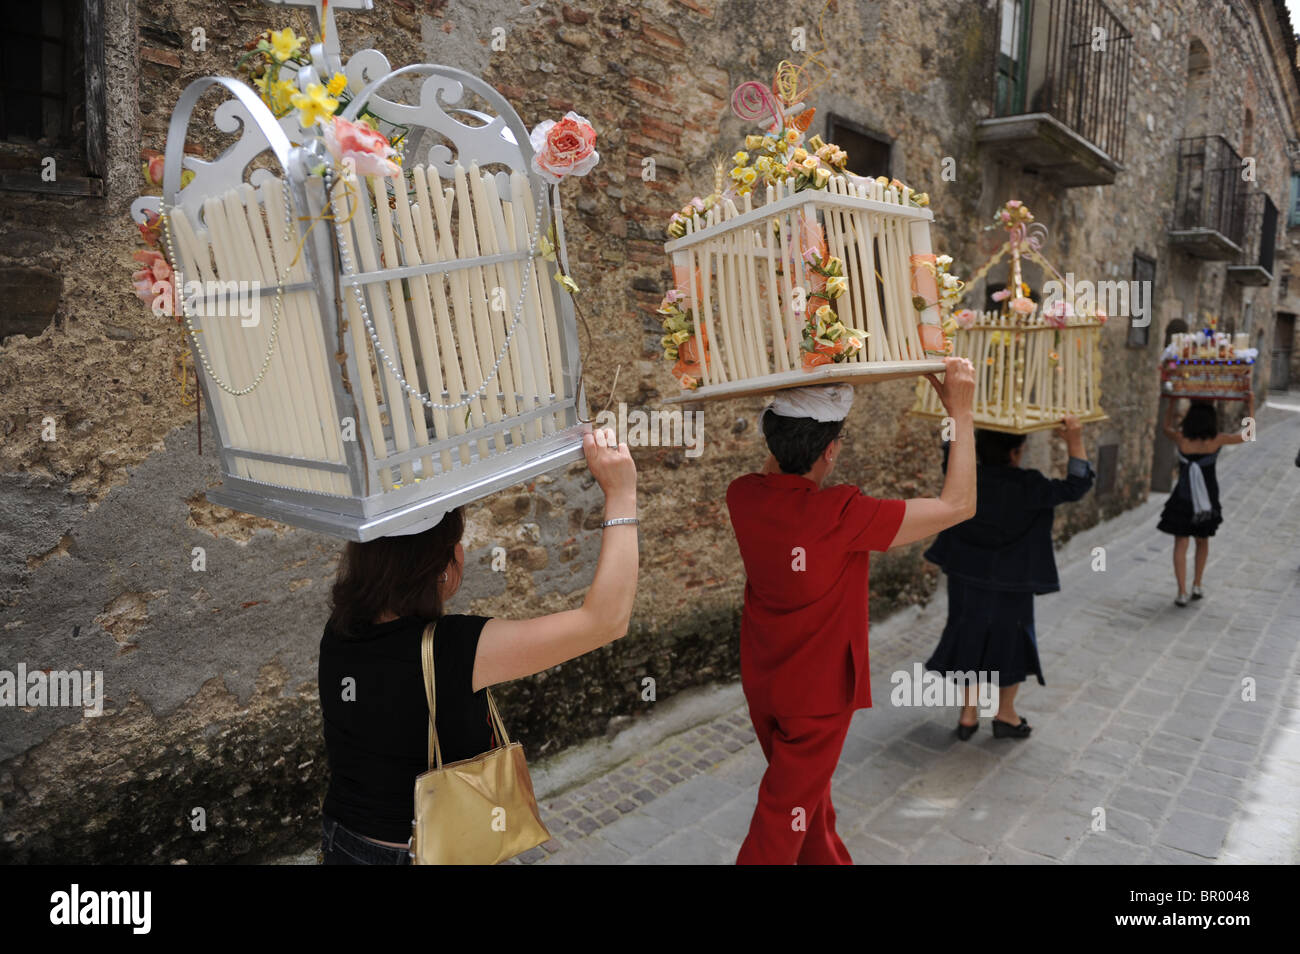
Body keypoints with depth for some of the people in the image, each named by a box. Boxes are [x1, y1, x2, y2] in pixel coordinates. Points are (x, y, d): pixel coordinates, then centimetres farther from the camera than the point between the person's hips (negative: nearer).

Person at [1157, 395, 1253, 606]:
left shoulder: (1181, 438, -13)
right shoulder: (1217, 440, -12)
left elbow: (1167, 427, 11)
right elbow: (1246, 434, 6)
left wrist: (1172, 403, 18)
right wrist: (1251, 407, 16)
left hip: (1183, 500, -1)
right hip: (1208, 501, 2)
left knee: (1180, 544, 4)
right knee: (1203, 541, 22)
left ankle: (1182, 592, -2)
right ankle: (1197, 585, 29)